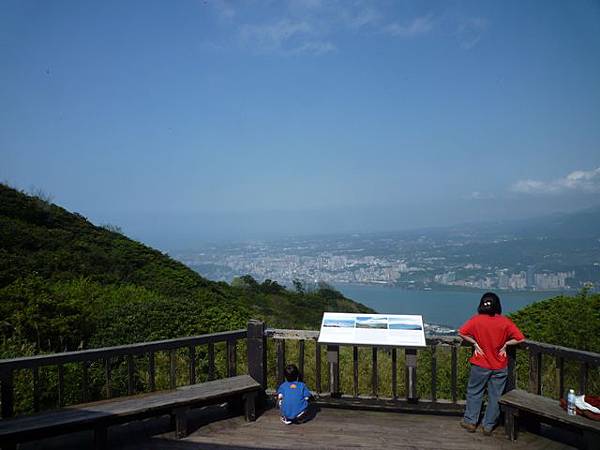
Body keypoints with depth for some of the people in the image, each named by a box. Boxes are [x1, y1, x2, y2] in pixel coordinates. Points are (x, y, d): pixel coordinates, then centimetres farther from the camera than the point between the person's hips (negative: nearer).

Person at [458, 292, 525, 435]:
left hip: (480, 364, -1)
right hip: (499, 367, 1)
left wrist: (475, 343, -3)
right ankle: (488, 426, 19)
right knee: (495, 396, 13)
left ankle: (470, 421, 21)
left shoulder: (476, 320, -11)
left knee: (474, 393, 15)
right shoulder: (505, 321, -10)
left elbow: (461, 333, -12)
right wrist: (505, 344, -1)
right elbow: (520, 338, -11)